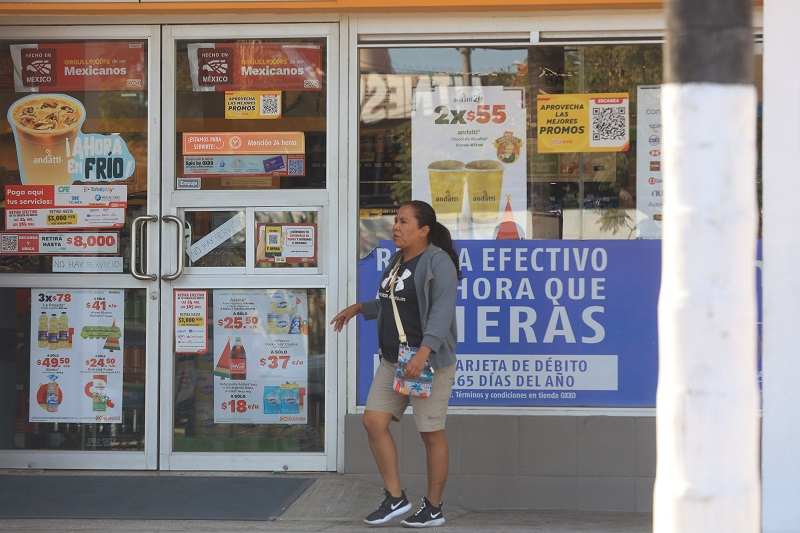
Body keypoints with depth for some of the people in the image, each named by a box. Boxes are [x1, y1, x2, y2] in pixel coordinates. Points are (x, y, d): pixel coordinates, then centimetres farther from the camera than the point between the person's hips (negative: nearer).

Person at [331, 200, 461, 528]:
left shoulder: (438, 262, -14)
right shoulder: (398, 260, 13)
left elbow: (442, 311, -24)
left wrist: (423, 353, -35)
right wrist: (358, 308, 28)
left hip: (429, 361, -9)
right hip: (393, 359, 9)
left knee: (431, 433, 0)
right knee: (373, 421, 0)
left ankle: (434, 508, 12)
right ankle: (395, 498, 9)